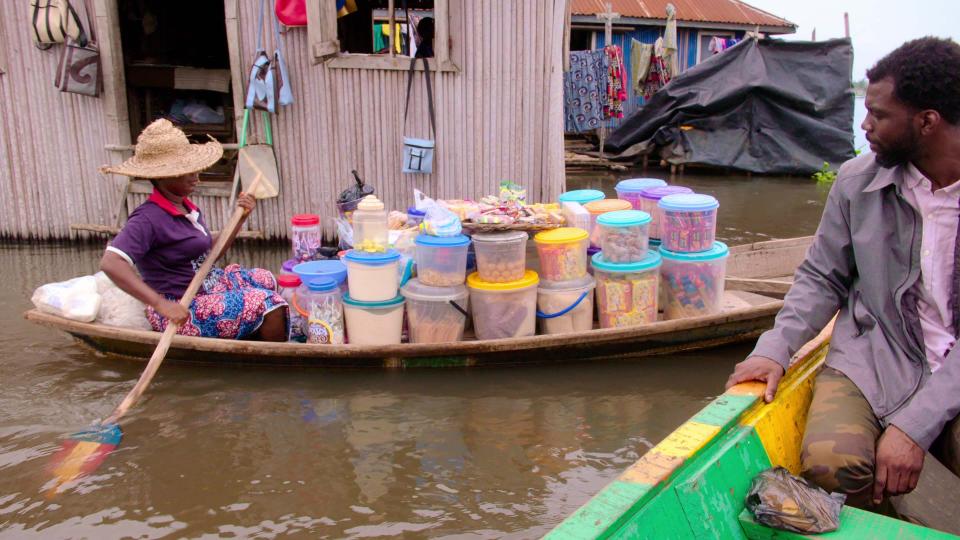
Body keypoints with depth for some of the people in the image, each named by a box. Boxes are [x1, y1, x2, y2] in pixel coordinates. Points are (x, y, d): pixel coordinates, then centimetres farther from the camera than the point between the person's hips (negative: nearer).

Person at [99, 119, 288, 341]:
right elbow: (110, 263, -32)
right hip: (182, 312, -10)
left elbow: (212, 250, 17)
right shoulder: (148, 218, -21)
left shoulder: (186, 207, 7)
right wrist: (161, 304, -37)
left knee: (265, 280, 19)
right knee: (269, 306, -16)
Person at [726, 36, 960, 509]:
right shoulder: (858, 181, -1)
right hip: (872, 362, 1)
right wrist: (775, 348, -9)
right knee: (830, 461, -28)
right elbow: (822, 278, 7)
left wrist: (914, 424, -21)